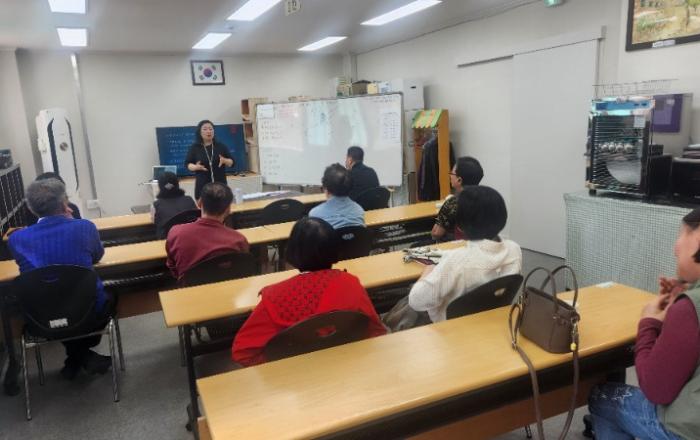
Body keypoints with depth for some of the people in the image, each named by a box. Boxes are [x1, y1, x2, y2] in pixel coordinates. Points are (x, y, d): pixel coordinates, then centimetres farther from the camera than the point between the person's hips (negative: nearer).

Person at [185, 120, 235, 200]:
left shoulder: (221, 146, 7)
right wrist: (196, 167, -15)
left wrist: (224, 161, -12)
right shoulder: (194, 148, 3)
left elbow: (232, 162, 9)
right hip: (202, 186, -2)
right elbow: (187, 164, 6)